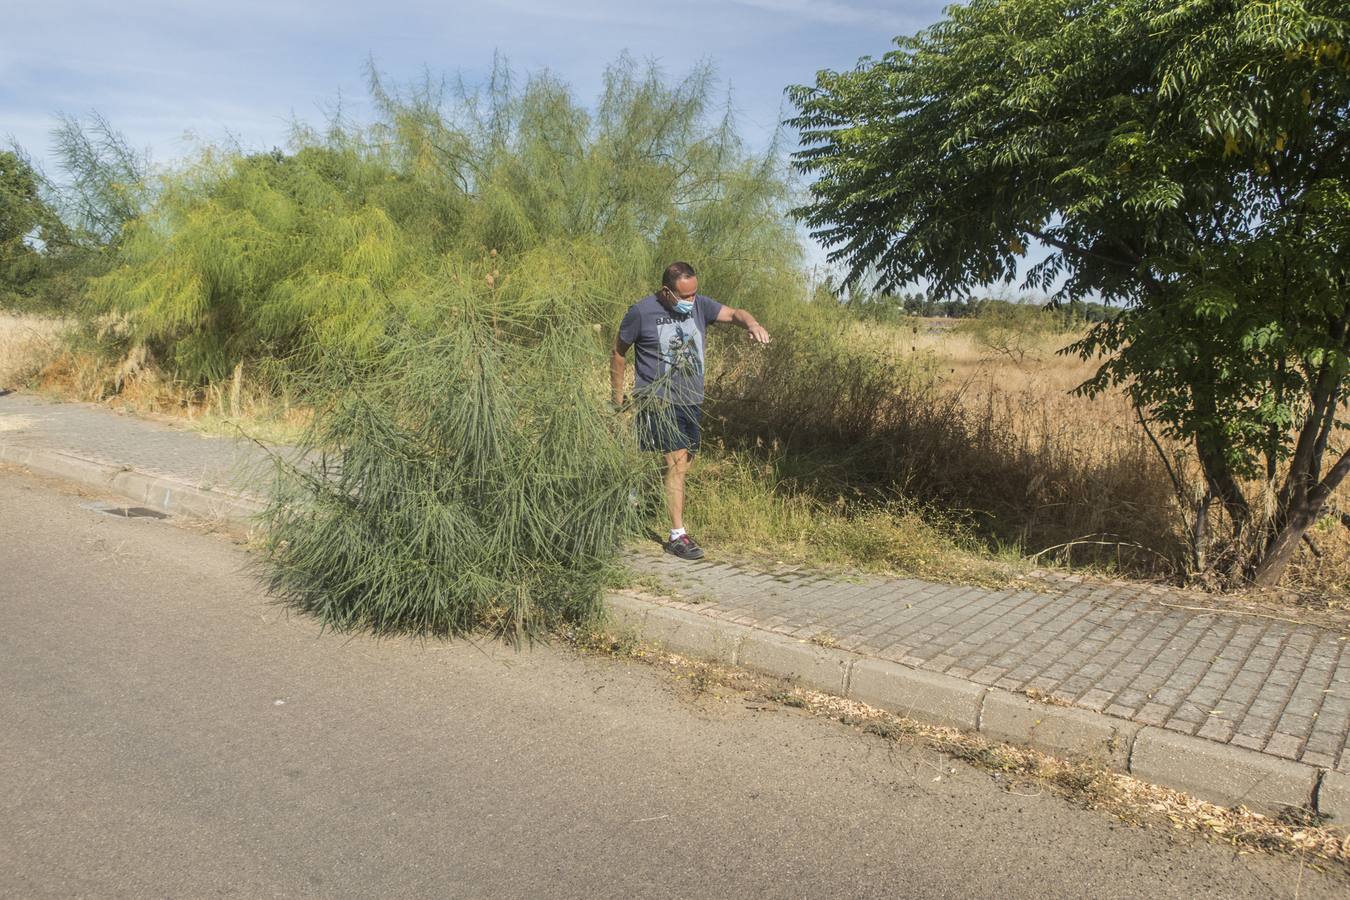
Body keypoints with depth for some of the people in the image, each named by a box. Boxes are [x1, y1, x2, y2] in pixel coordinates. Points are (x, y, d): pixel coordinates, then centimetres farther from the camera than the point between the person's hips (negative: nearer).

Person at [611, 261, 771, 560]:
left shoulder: (699, 305, 2)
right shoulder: (642, 312, -11)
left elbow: (734, 313, -5)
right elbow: (618, 352, 0)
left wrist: (751, 324, -29)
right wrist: (618, 396, 5)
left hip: (692, 400, 7)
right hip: (659, 400, -6)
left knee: (685, 461, 14)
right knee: (678, 461, -13)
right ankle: (678, 535, -8)